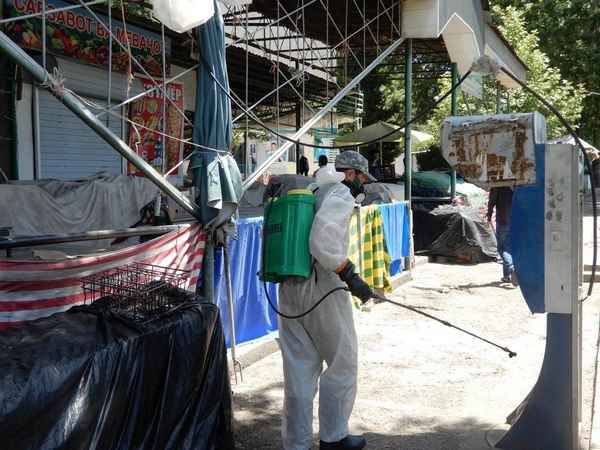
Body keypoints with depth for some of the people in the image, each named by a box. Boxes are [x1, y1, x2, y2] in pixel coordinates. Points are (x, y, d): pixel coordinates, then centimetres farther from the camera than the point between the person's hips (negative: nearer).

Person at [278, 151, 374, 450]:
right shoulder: (340, 193, -7)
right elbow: (322, 242, -21)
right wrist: (351, 277, -17)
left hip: (289, 289, 7)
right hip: (322, 290, -7)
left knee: (299, 370, 11)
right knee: (342, 363, 11)